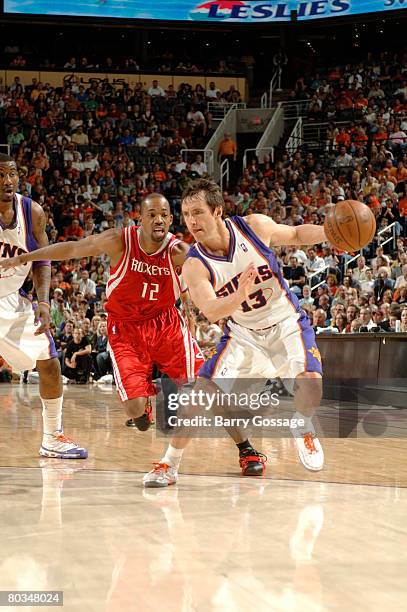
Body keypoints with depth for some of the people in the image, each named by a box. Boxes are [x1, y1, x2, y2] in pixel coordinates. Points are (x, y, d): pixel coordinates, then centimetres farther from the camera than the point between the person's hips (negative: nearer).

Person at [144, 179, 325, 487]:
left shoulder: (255, 227, -17)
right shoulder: (195, 265, -19)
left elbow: (297, 234, 3)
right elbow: (210, 311, -34)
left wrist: (327, 233, -16)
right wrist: (240, 295, -53)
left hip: (286, 323, 0)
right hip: (242, 334, 1)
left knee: (310, 382, -24)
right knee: (201, 391, -14)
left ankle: (304, 428, 11)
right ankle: (169, 464, 4)